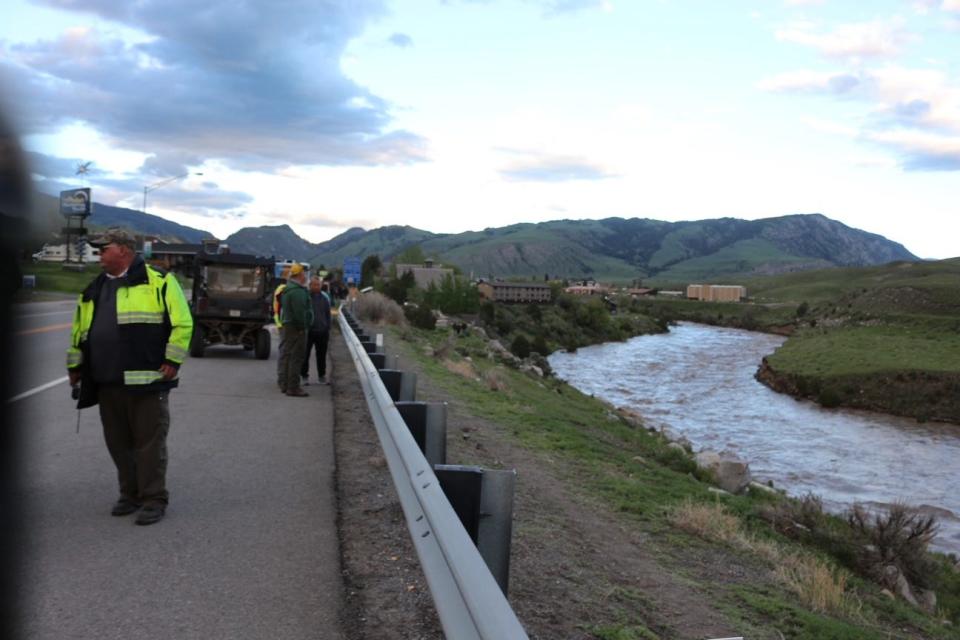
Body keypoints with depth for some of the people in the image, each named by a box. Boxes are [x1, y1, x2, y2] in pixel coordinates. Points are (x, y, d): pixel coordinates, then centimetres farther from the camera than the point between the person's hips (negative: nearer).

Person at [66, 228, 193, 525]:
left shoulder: (158, 282, -4)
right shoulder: (94, 290, 18)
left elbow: (182, 323, -8)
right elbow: (80, 331, 25)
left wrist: (172, 361, -12)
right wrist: (75, 365, 22)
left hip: (147, 380, -7)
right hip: (107, 383, 7)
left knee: (150, 442, -1)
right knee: (118, 443, 13)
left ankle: (154, 499, 7)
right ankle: (130, 494, 27)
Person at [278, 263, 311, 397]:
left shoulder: (288, 289, 17)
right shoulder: (298, 291, -18)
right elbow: (299, 312, -24)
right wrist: (302, 327, -18)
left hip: (287, 325, 11)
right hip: (296, 327, -11)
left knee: (288, 355, 15)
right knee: (296, 357, -8)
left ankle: (285, 384, 23)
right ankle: (293, 387, -8)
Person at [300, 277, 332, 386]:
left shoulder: (325, 297, 9)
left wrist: (328, 329, 11)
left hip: (322, 331, 3)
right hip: (308, 331, -3)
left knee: (321, 355, 9)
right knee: (305, 355, 3)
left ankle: (322, 376, 19)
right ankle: (304, 375, 14)